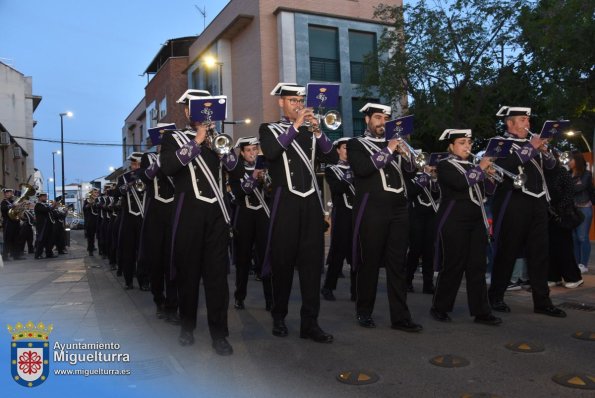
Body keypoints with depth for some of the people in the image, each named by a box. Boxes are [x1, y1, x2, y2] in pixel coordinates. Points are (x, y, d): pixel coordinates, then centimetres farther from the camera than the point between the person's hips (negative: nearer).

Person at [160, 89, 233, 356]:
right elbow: (168, 167, -13)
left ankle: (219, 332, 4)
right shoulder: (173, 138, 7)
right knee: (188, 270, 7)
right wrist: (197, 141, -11)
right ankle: (187, 325, 24)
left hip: (217, 211, 3)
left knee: (217, 272, 0)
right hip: (189, 213, -2)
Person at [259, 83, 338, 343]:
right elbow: (270, 152, -15)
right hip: (285, 203, -3)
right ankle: (279, 318, 19)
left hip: (311, 203, 3)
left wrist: (317, 131, -9)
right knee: (283, 262, 4)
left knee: (312, 262, 0)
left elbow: (332, 157, 4)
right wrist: (296, 126, -13)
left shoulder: (310, 131, 17)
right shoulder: (269, 130, 8)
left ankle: (310, 323, 4)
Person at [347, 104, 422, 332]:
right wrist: (387, 151, -12)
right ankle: (364, 312, 15)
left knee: (398, 264, 3)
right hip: (372, 211, -5)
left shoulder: (394, 143, 20)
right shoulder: (356, 144, 5)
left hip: (398, 210, 5)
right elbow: (361, 169, -15)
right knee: (369, 263, 1)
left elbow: (410, 173, 14)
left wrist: (405, 154, -4)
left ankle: (400, 316, 6)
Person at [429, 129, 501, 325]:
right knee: (453, 266, -2)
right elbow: (460, 182, -21)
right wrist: (480, 168, -12)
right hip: (454, 222, -6)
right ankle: (439, 308, 12)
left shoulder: (472, 166, 18)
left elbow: (483, 190, 11)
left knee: (478, 266, 3)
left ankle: (481, 311, 7)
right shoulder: (444, 166, -3)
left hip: (477, 221, 6)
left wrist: (490, 175, -6)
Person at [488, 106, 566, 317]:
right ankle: (496, 296, 14)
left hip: (537, 203, 7)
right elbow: (504, 165, -21)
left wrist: (544, 150, -3)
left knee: (540, 252, 6)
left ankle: (542, 301, 13)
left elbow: (550, 165, 16)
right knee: (507, 252, 1)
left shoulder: (531, 142, 19)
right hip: (513, 203, -6)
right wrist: (530, 148, -15)